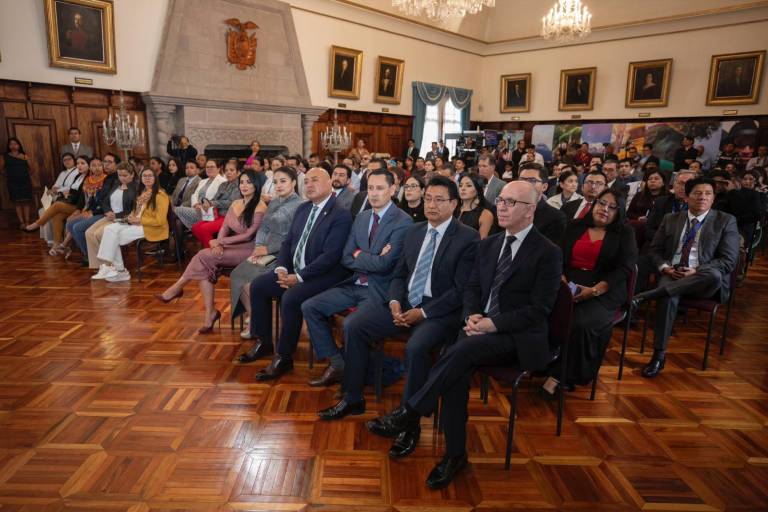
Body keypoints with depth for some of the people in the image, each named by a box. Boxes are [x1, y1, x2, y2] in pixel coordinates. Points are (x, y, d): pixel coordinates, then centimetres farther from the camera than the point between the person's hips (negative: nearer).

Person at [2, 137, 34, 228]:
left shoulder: (24, 156, 4)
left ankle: (27, 221, 3)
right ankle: (21, 222, 3)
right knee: (17, 202, 1)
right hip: (12, 182, 1)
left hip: (25, 181, -1)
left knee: (26, 201, -2)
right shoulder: (6, 156, 6)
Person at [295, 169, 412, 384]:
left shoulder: (403, 222, -13)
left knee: (351, 324, -30)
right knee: (309, 307, -2)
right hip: (355, 284, 8)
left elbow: (384, 264, -20)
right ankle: (337, 364, 6)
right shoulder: (361, 218, 11)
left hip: (379, 290, -7)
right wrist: (372, 260, -10)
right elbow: (346, 258, 6)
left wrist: (359, 255, -6)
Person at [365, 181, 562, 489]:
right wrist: (471, 316, -6)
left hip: (519, 337, -4)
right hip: (482, 328, 5)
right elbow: (471, 288, 15)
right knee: (456, 368, -26)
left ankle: (410, 414, -19)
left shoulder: (548, 253, -5)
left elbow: (539, 310, -10)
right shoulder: (487, 245, 14)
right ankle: (455, 454, -13)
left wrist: (494, 323, -19)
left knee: (460, 351, -32)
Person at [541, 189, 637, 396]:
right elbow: (559, 257, 9)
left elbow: (625, 268, -2)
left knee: (582, 323, -32)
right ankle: (561, 373, -16)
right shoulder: (575, 227, 17)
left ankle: (559, 375, -17)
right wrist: (562, 280, -13)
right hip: (569, 285, 3)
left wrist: (595, 290, -17)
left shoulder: (625, 233, 9)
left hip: (604, 290, -2)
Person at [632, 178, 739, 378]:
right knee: (667, 297, -34)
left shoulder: (726, 221, 6)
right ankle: (659, 355, -26)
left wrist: (696, 271, -17)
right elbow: (655, 249, 16)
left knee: (714, 276, -38)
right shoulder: (671, 219, 13)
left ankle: (644, 296, -37)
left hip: (704, 279, -1)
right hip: (671, 275, 1)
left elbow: (728, 261, -2)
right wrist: (665, 267, -7)